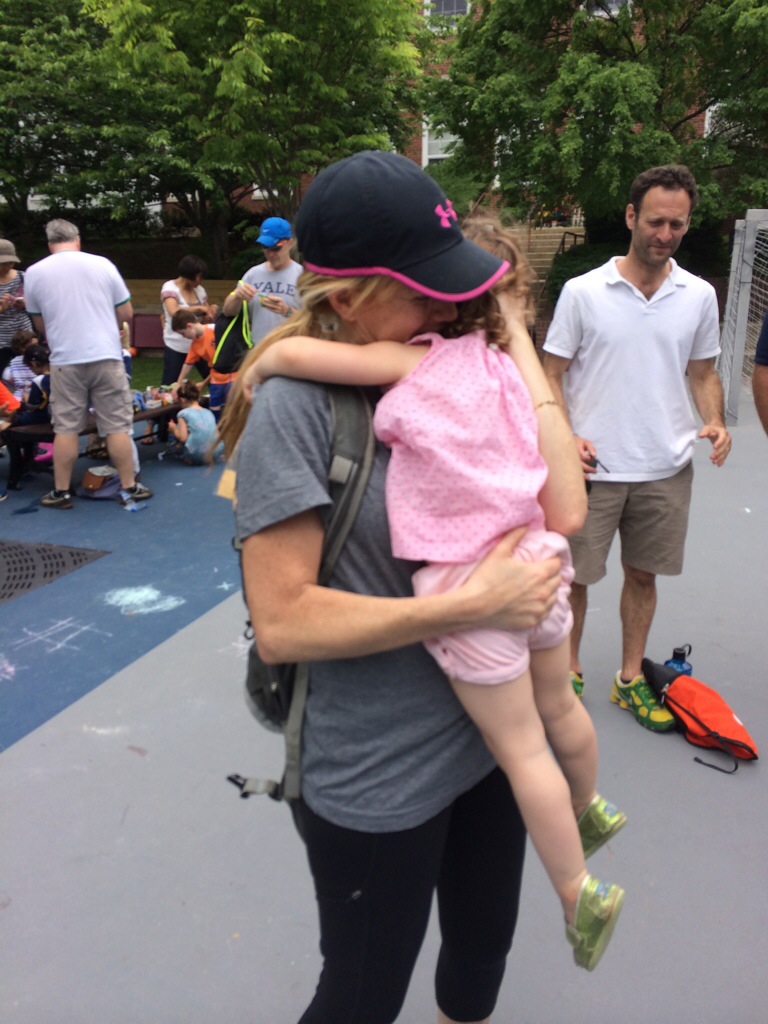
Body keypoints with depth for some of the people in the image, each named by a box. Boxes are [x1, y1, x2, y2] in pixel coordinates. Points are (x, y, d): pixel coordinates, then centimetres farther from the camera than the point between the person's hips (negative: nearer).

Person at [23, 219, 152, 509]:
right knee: (118, 426, 5)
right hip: (106, 356, 0)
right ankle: (130, 487, 11)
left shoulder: (34, 273, 3)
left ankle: (61, 492, 14)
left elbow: (39, 323, 13)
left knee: (65, 428, 8)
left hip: (65, 360, 1)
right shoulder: (102, 264, 1)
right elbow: (126, 313, 5)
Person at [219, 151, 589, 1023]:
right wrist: (474, 605, -25)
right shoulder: (296, 402, -20)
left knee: (482, 952, 26)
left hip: (484, 735, 6)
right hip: (376, 778, -6)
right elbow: (281, 622, -24)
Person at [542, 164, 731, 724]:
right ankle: (570, 671, 29)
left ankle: (631, 678, 31)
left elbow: (703, 372, 13)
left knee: (643, 575, 14)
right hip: (593, 466, -3)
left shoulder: (699, 295, 4)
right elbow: (552, 374, -2)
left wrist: (715, 422, -6)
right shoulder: (582, 291, -6)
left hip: (667, 468, 3)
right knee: (574, 576, 6)